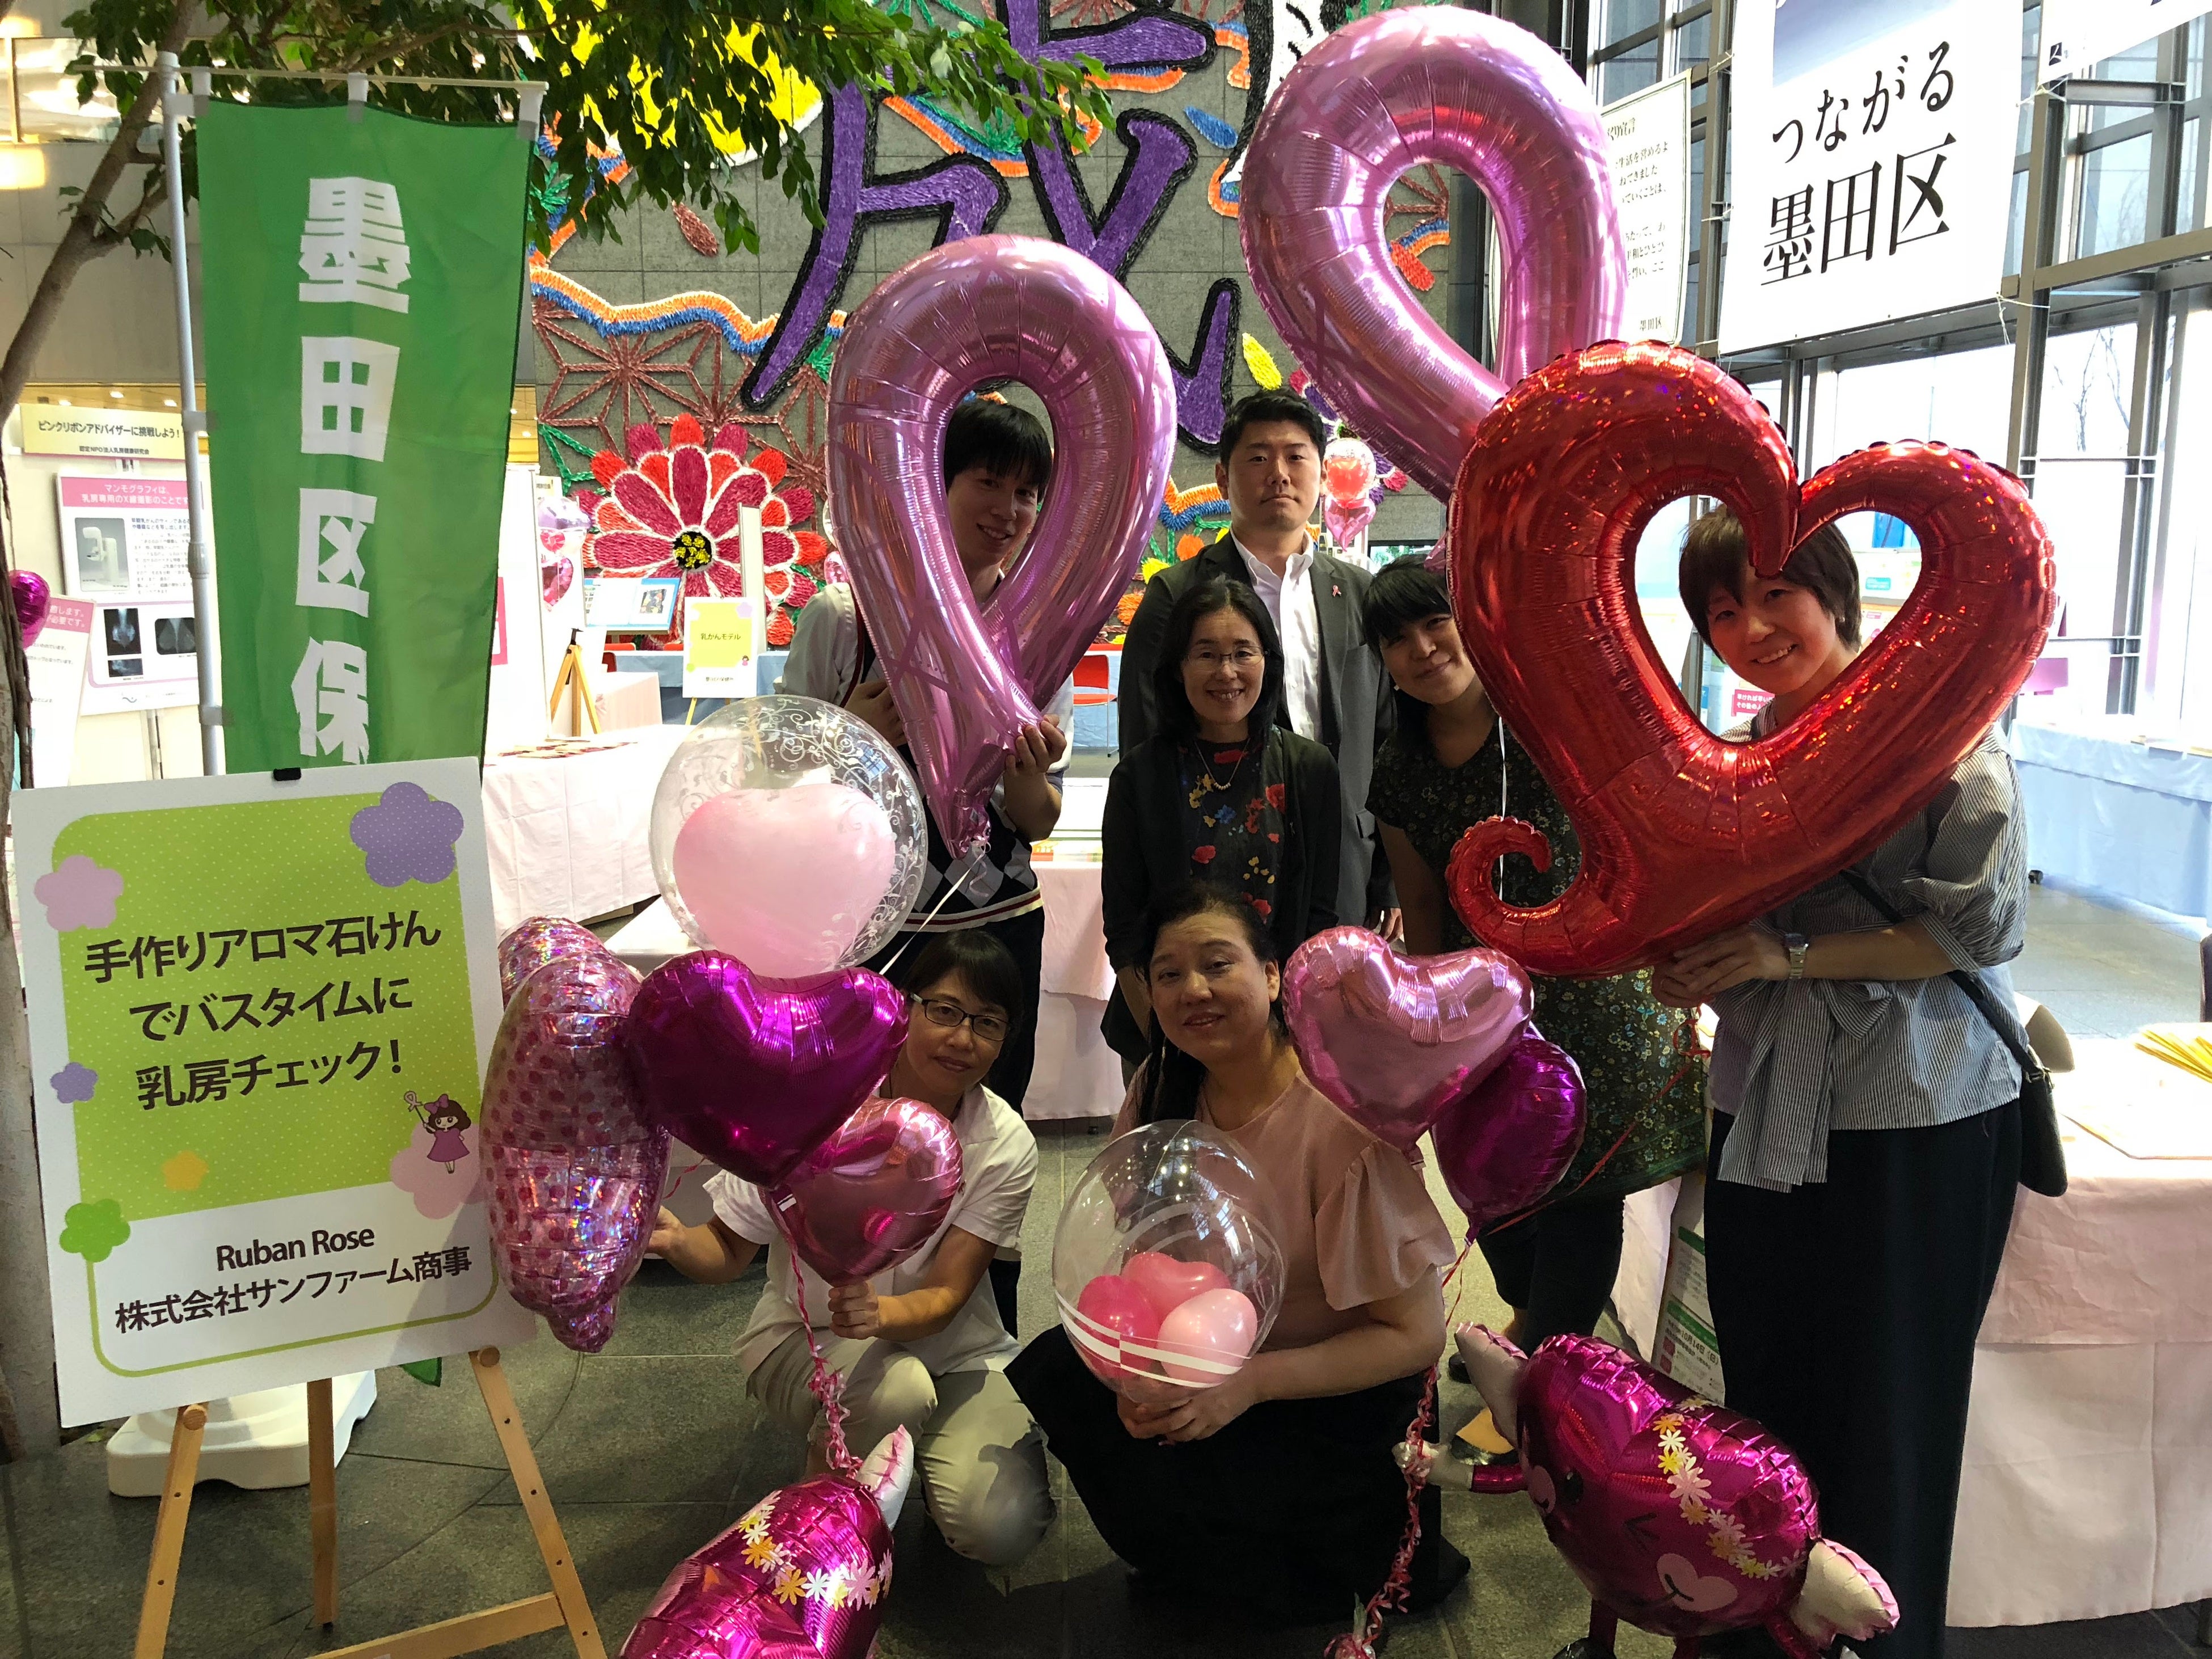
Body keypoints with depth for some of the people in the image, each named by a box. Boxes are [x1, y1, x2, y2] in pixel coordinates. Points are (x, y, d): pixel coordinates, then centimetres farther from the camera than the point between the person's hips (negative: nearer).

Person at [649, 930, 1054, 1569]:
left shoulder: (1005, 1145, -15)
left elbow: (946, 1297, -19)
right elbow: (728, 1252, -13)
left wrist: (881, 1313, -42)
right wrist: (675, 1241, -37)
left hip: (950, 1343, 1)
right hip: (807, 1339, -1)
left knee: (1001, 1528, -22)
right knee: (894, 1390, -36)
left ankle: (929, 1441, 12)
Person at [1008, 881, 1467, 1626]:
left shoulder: (1343, 1119, -25)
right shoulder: (1160, 1095, -8)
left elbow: (1416, 1335, -20)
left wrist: (1250, 1383, -29)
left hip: (1344, 1398, -6)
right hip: (1216, 1359, 6)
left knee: (1150, 1478, -23)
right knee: (1051, 1370, -13)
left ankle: (1373, 1545, 4)